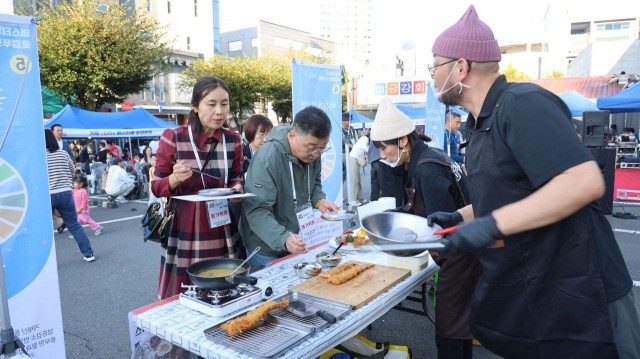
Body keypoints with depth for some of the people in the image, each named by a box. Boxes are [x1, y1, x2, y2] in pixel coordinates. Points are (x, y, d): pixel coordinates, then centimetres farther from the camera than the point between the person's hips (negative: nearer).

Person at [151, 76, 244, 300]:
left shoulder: (233, 141, 2)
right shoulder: (173, 138, -9)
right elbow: (156, 188, -3)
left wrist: (236, 189, -9)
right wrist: (175, 179, -23)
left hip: (222, 237, 3)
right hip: (184, 236, -3)